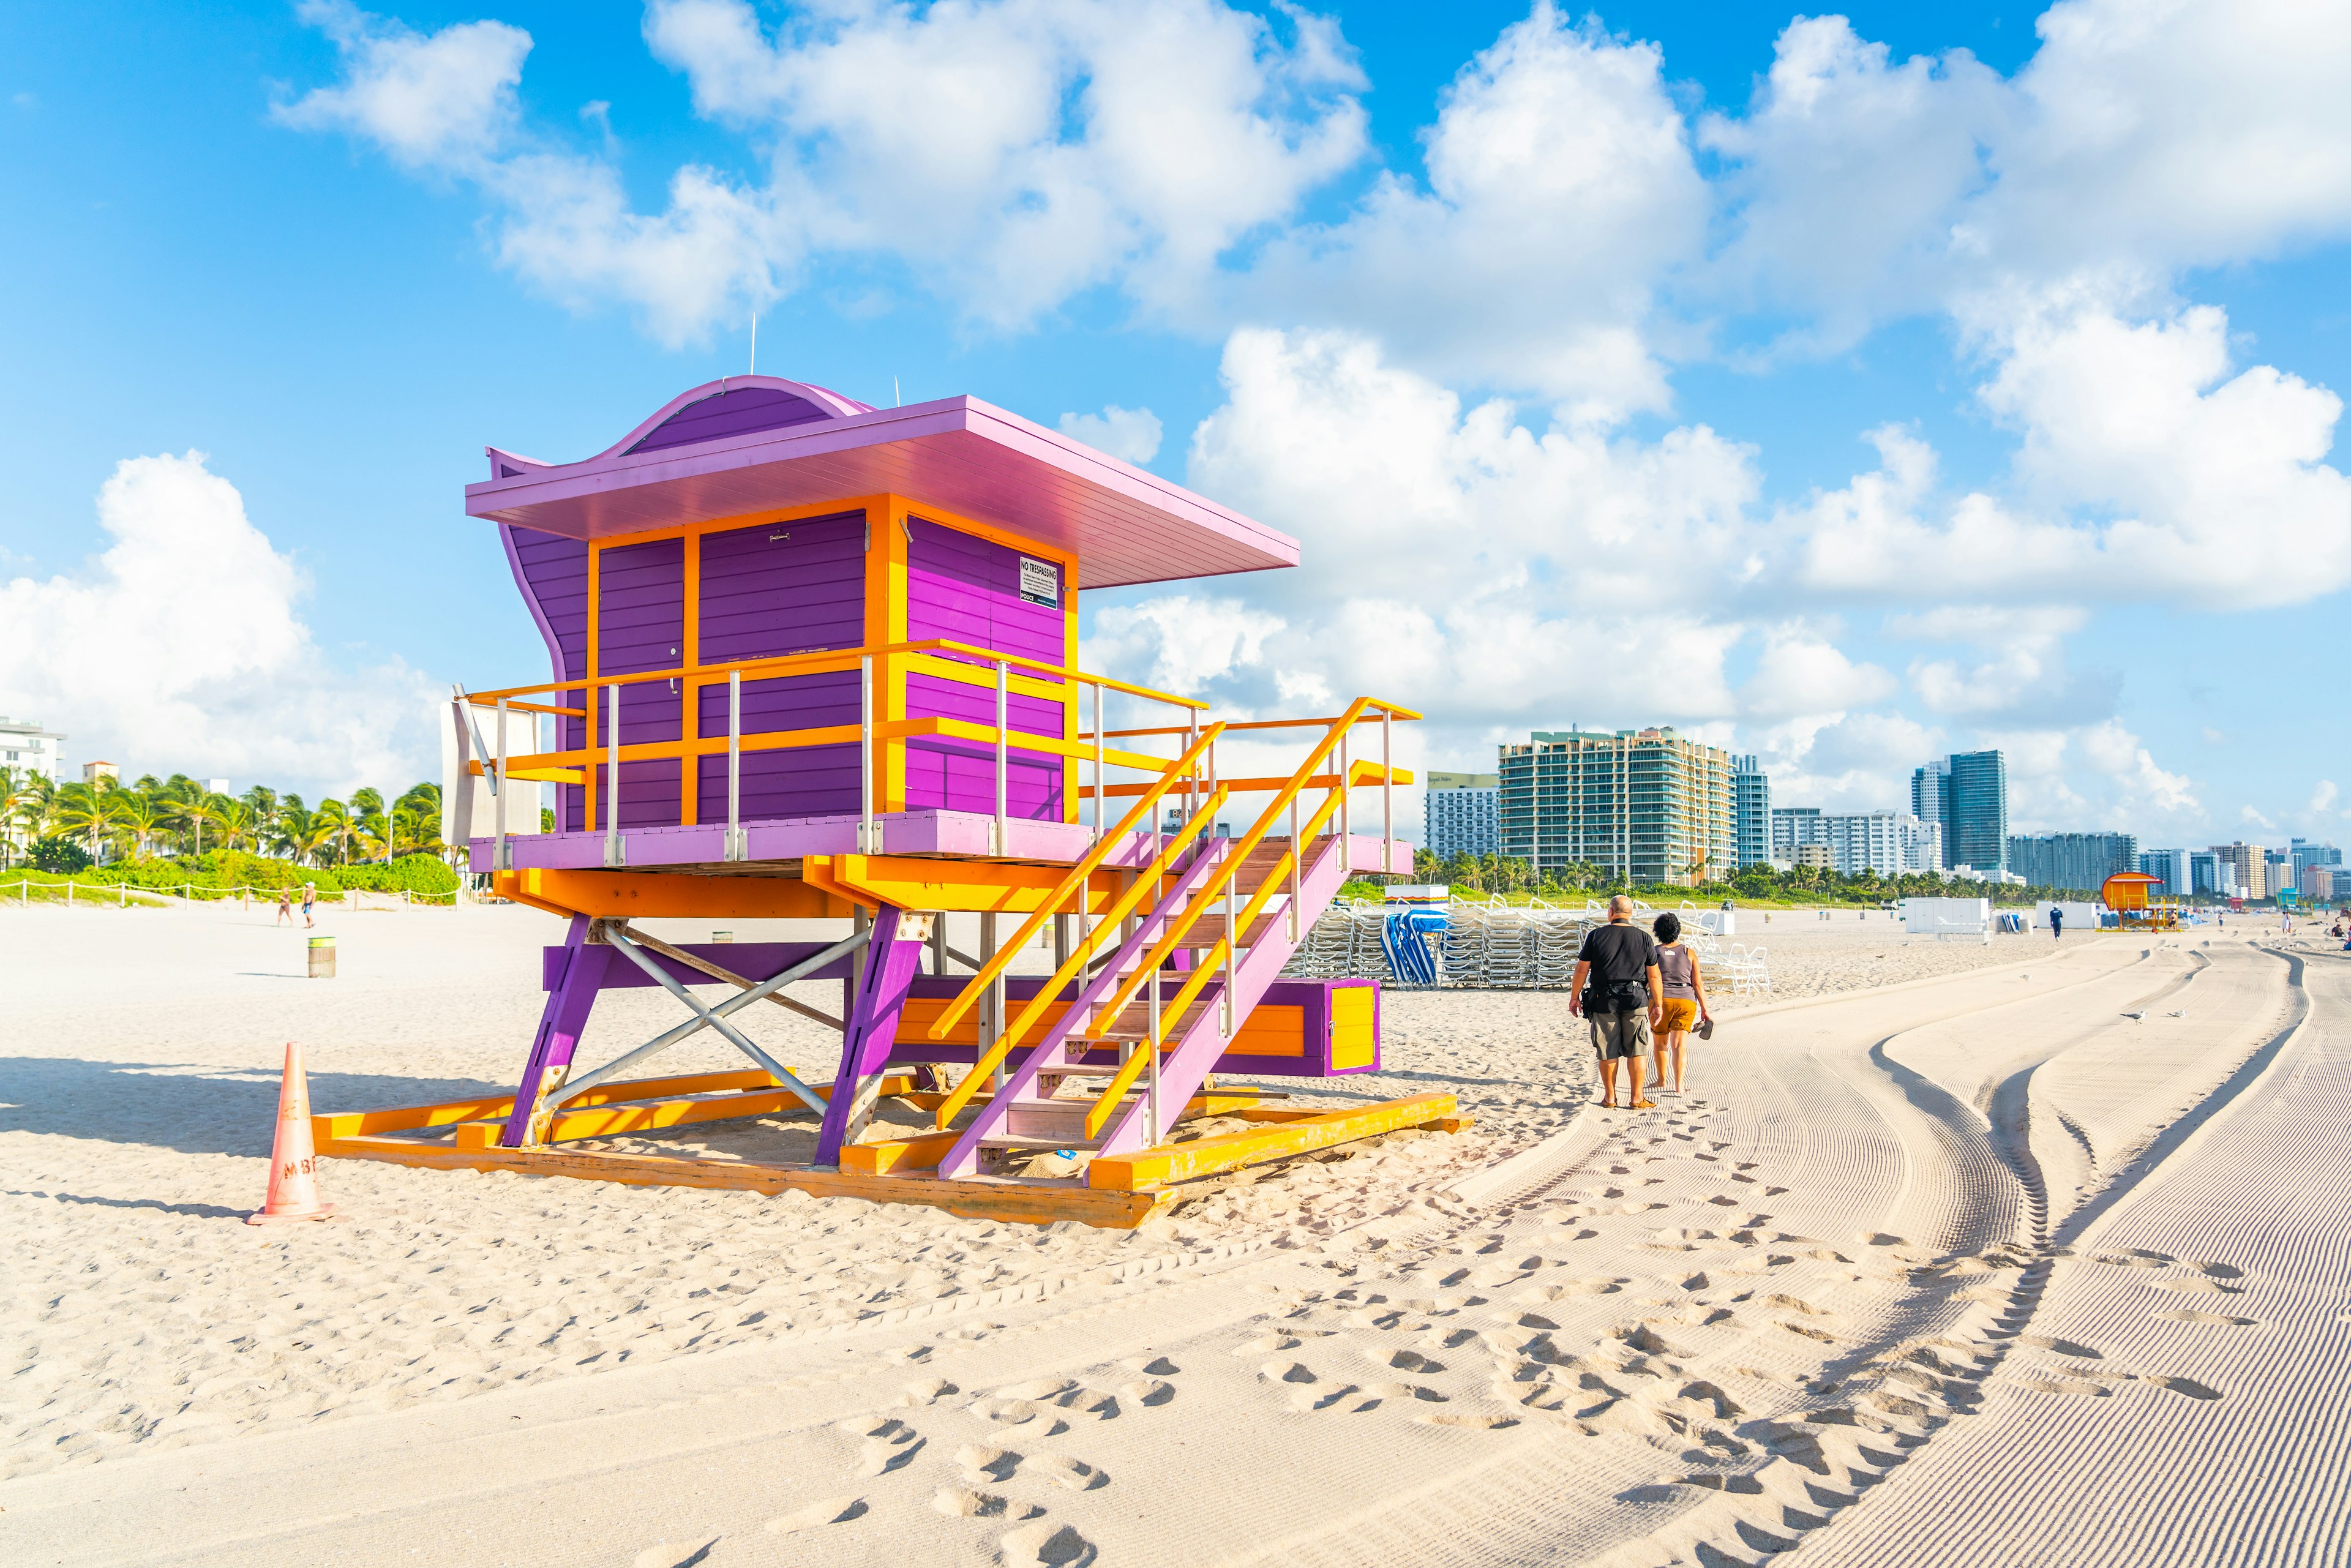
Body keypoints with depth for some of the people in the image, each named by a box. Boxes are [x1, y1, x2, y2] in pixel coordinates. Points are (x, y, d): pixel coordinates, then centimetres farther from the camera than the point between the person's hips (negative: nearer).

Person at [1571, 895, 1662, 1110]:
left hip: (1604, 1001, 0)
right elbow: (1654, 975, 2)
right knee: (1636, 1051, 6)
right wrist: (1658, 1004, 9)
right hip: (1636, 1000, 0)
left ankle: (1610, 1098, 14)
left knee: (1608, 1052, 7)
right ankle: (1636, 1098, 8)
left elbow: (1582, 969, -1)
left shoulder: (1596, 936, -2)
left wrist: (1574, 997, 9)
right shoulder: (1644, 938, 1)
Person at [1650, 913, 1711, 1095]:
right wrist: (1704, 1009, 8)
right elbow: (1698, 984, 2)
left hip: (1660, 1002, 0)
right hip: (1686, 1002, 0)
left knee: (1661, 1042, 17)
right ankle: (1678, 1085, -14)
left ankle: (1662, 1080, 31)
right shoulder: (1689, 954, 4)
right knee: (1679, 1045, -2)